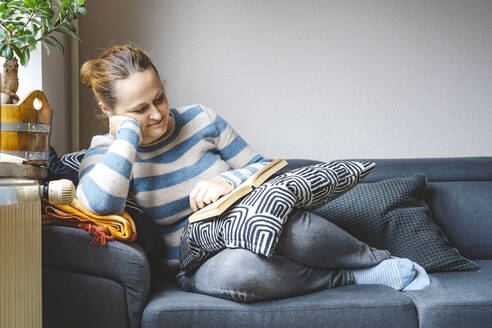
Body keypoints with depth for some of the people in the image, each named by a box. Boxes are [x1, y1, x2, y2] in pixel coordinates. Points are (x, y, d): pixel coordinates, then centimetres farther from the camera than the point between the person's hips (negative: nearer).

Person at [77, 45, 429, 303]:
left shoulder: (199, 119, 1)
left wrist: (228, 181, -15)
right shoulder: (106, 151, -4)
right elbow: (100, 202, -29)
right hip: (198, 264, -1)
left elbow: (261, 168, 7)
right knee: (230, 271, -39)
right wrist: (129, 131, -18)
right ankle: (358, 276, -18)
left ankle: (382, 260, -8)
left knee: (292, 228, -36)